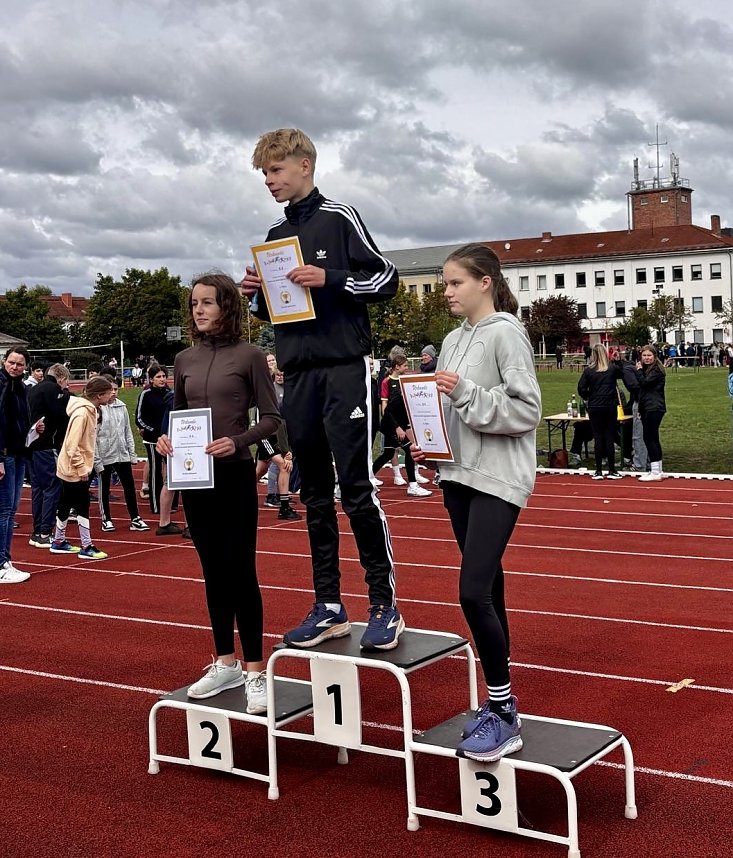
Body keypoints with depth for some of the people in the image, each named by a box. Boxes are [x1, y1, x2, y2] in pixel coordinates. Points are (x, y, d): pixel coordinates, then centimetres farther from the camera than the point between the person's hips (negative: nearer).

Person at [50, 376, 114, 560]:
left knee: (66, 505, 17)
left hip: (74, 468, 9)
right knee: (83, 507, -3)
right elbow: (71, 446, -24)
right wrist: (82, 469, -20)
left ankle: (59, 542, 28)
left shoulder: (91, 410, 7)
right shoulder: (82, 413, -22)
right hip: (75, 469, -9)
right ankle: (86, 547, 4)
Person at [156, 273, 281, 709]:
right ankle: (226, 663, 22)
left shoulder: (249, 356, -5)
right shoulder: (185, 360, 8)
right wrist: (167, 438, -4)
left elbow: (272, 417, -6)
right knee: (213, 572, 12)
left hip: (235, 476, -5)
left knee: (241, 571, -3)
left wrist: (238, 442, -21)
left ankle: (256, 671, 6)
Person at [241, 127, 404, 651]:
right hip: (299, 374, 7)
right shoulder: (276, 235, 17)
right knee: (315, 495, 8)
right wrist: (257, 294, 1)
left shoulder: (339, 218, -1)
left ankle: (385, 605, -1)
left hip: (345, 370, -6)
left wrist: (329, 279, -16)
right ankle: (329, 606, 15)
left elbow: (386, 279, -5)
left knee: (357, 488, -10)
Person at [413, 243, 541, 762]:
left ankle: (503, 715, -5)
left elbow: (528, 410, -15)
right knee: (487, 587, 13)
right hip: (459, 475, 8)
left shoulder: (506, 334, -8)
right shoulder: (454, 340, 14)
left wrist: (466, 393, -21)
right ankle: (499, 699, 23)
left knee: (474, 592, -16)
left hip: (498, 478, -8)